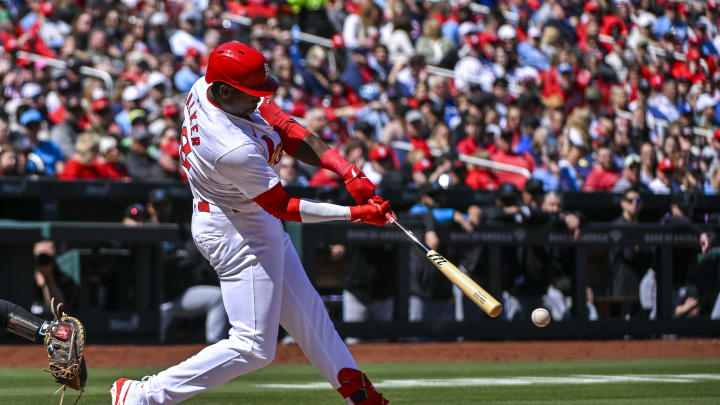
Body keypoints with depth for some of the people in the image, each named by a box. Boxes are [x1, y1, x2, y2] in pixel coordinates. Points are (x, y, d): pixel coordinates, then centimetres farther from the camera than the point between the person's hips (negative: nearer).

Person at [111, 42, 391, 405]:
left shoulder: (203, 88, -12)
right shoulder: (235, 150, -36)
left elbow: (286, 129, -8)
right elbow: (283, 207, -23)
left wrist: (346, 170, -18)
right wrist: (354, 213, -24)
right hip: (237, 234, -10)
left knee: (305, 310, 21)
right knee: (254, 347, -4)